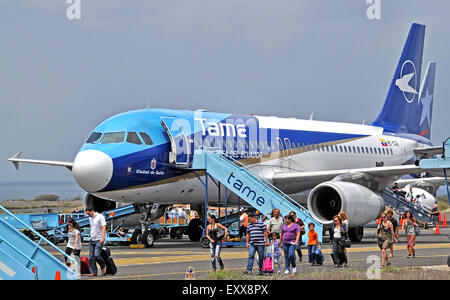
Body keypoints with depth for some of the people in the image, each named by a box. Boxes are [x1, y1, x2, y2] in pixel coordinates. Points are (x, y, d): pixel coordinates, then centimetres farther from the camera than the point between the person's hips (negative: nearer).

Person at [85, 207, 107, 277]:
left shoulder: (100, 217, -7)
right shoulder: (90, 218, 16)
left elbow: (103, 227, -13)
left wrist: (103, 238, -22)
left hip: (99, 240, -7)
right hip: (92, 240, 7)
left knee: (97, 255, -17)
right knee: (91, 257, 0)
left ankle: (103, 266, 7)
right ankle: (93, 272, 4)